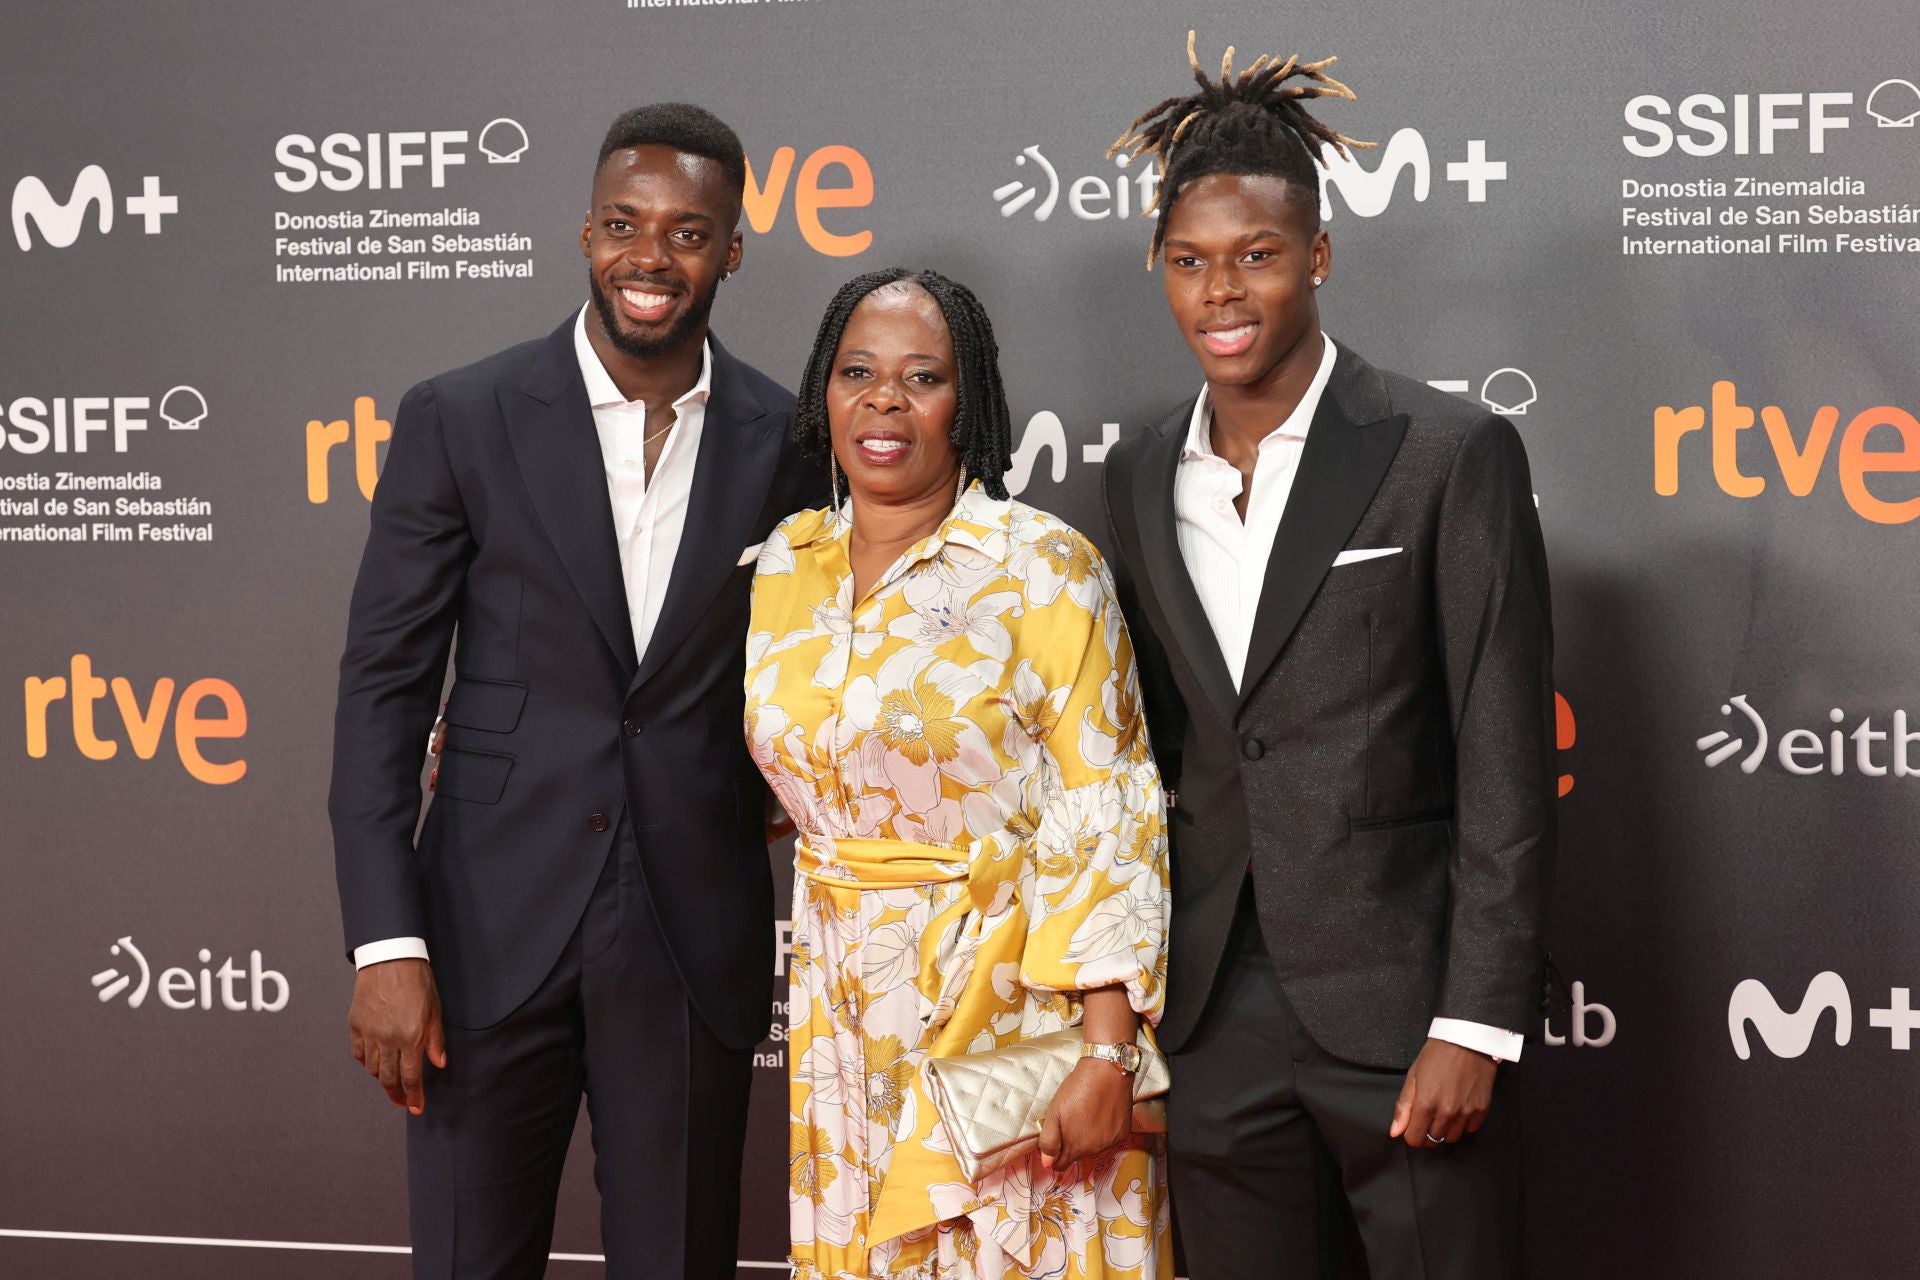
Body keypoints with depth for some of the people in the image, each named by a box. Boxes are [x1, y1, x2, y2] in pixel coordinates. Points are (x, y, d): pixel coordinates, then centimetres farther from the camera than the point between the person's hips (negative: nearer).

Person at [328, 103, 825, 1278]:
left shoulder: (790, 441, 1)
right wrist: (385, 942, -9)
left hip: (694, 947, 1)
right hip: (492, 930, -1)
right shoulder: (459, 421, -3)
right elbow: (383, 688, -4)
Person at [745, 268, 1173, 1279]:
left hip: (1013, 1003, -4)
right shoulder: (783, 567, 5)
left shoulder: (1043, 567, -10)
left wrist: (1105, 1053, -18)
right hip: (844, 1020, 5)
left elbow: (1106, 813, -14)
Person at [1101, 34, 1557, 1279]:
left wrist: (1474, 1025, -12)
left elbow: (1508, 763, -8)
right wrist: (1137, 995, 12)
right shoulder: (1142, 476, 9)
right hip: (1215, 1021, 5)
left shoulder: (1451, 453, -7)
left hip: (1400, 1006, -4)